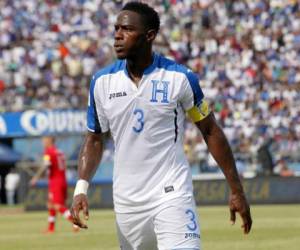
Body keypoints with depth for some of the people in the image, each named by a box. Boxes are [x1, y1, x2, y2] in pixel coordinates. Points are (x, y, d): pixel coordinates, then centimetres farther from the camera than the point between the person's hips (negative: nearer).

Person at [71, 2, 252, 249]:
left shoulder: (180, 78, -6)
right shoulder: (102, 81, 3)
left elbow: (210, 131, 2)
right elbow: (94, 139, 11)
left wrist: (236, 190, 1)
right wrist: (81, 188, -5)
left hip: (172, 197, -4)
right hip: (126, 200, 4)